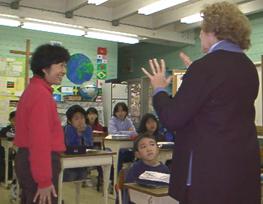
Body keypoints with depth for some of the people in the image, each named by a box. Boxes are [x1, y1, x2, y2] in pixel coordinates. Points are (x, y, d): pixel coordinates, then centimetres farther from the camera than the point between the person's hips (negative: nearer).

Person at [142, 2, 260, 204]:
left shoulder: (206, 66, -17)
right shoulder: (249, 67, 7)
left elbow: (172, 119, -16)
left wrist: (159, 88, 1)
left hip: (211, 169, -8)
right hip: (244, 166, 8)